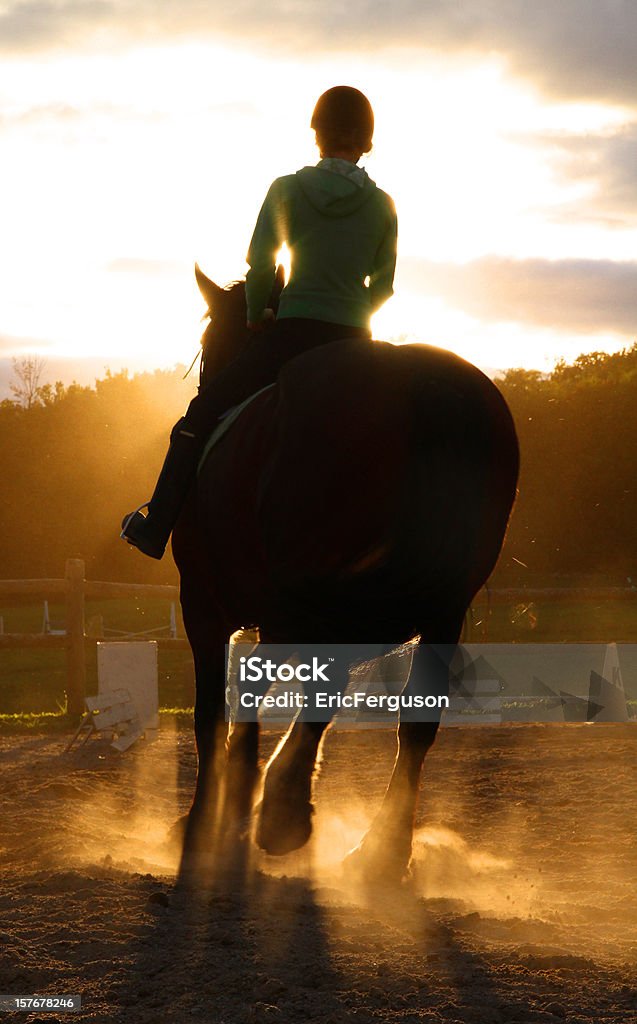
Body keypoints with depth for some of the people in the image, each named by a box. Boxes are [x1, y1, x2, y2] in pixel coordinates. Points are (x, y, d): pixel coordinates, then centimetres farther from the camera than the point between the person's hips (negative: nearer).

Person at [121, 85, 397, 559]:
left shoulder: (287, 189, 0)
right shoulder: (382, 205, 5)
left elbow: (259, 263, -3)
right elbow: (383, 286, 10)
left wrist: (257, 318, 12)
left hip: (292, 335, -2)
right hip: (355, 342, 2)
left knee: (200, 416, 10)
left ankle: (156, 527, 10)